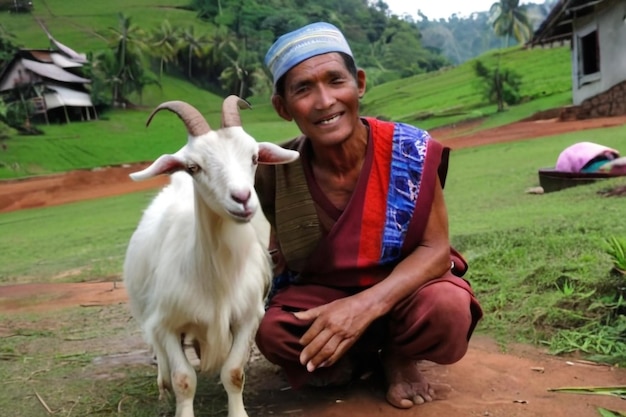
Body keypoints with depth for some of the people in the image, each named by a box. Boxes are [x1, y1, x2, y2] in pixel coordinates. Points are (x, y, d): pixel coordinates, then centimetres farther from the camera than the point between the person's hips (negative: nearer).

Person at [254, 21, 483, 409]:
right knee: (273, 331, -27)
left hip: (401, 287, -1)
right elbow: (277, 256, 2)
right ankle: (363, 354, 5)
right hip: (321, 296, 2)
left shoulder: (412, 152, -23)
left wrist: (366, 305, -36)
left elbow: (435, 249, -22)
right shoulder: (277, 172, -17)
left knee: (447, 309, -33)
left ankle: (398, 356, 3)